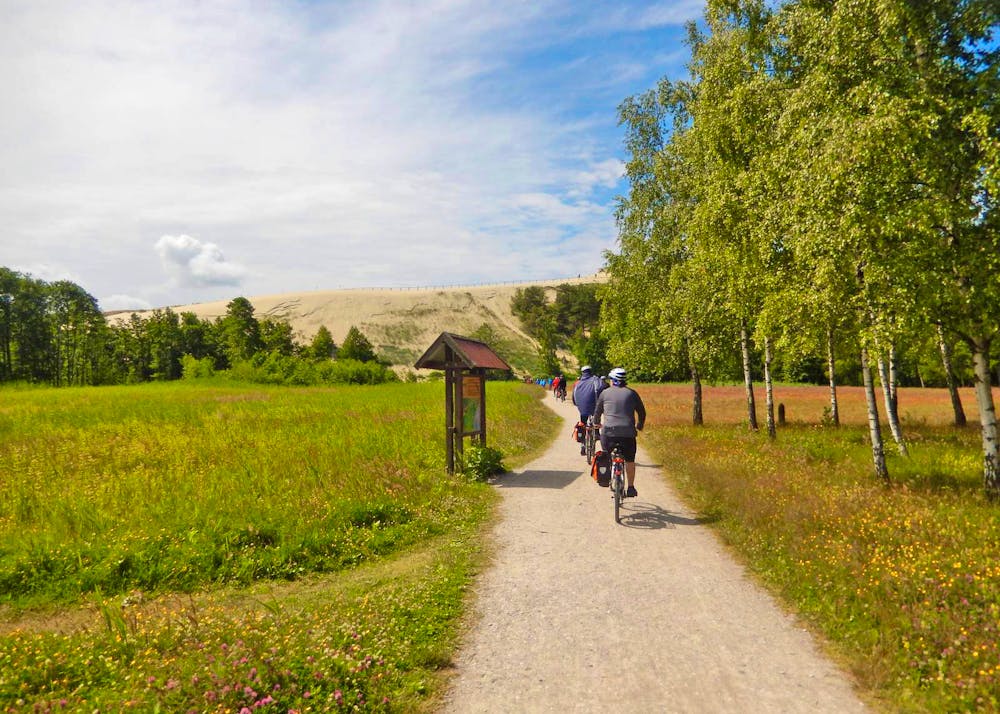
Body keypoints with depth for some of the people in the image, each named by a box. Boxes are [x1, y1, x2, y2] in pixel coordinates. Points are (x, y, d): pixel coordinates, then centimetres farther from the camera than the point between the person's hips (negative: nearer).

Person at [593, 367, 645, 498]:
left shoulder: (605, 393, 7)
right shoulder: (632, 393, 10)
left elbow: (597, 411, 18)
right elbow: (642, 412, 16)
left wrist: (597, 423, 37)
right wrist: (639, 426, 33)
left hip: (609, 431, -1)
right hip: (628, 432, 1)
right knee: (629, 460, 13)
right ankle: (631, 488, 16)